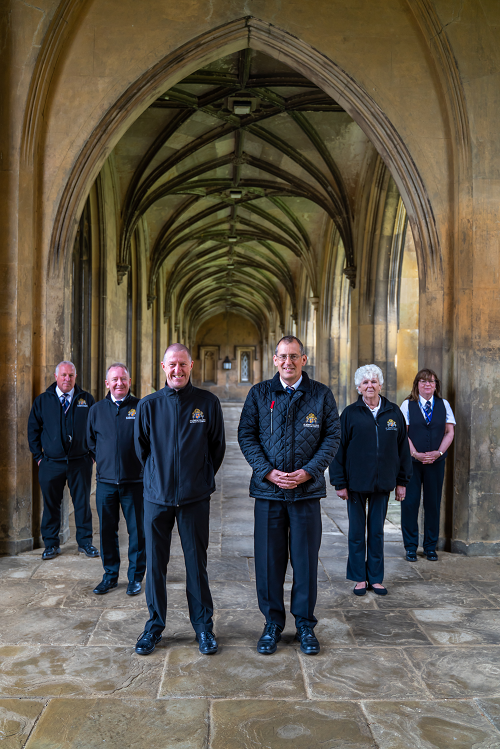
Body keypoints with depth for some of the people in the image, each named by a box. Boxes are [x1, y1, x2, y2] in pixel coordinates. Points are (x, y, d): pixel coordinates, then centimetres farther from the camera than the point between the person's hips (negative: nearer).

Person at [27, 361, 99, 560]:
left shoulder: (87, 400, 5)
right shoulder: (42, 401, 5)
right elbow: (33, 430, 9)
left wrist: (92, 453, 3)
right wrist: (38, 456, 3)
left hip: (80, 462, 0)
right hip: (51, 463, 0)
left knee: (83, 503, 6)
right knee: (51, 504, 7)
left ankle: (85, 542, 18)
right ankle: (51, 544, 21)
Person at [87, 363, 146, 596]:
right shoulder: (96, 410, 7)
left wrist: (142, 466, 1)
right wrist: (103, 461, 12)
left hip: (134, 481, -3)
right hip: (106, 481, 3)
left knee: (137, 531, 5)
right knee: (107, 531, 11)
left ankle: (135, 577, 20)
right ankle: (110, 575, 27)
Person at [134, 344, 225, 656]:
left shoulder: (208, 402, -2)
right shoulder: (148, 405, 1)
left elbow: (218, 446, 7)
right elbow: (141, 448, 12)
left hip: (195, 498, -1)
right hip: (157, 496, 1)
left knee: (197, 563, 8)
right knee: (155, 563, 9)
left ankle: (204, 626, 24)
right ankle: (155, 625, 26)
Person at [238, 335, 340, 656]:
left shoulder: (321, 394, 3)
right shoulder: (259, 393, 3)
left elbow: (332, 436, 1)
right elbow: (246, 435, 2)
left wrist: (307, 471, -10)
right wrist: (268, 472, -10)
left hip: (307, 489, 0)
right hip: (268, 489, 0)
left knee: (306, 560, 7)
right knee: (269, 560, 7)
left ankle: (305, 624, 24)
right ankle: (272, 624, 24)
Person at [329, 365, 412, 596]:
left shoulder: (393, 412, 4)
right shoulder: (350, 413, -3)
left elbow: (402, 447, 8)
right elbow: (338, 449, -3)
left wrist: (402, 481, 7)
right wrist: (339, 483, -6)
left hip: (382, 483, 2)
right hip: (356, 483, -2)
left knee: (377, 532, 12)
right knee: (357, 532, 8)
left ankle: (376, 578, 24)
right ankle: (359, 578, 22)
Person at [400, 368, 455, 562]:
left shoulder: (443, 404, 8)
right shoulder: (407, 404, 2)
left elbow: (450, 432, 5)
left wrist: (438, 453, -8)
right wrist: (416, 454, -14)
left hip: (436, 462, 2)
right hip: (412, 461, -2)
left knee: (433, 503, 6)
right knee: (410, 502, 0)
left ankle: (430, 547, 19)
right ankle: (411, 547, 13)